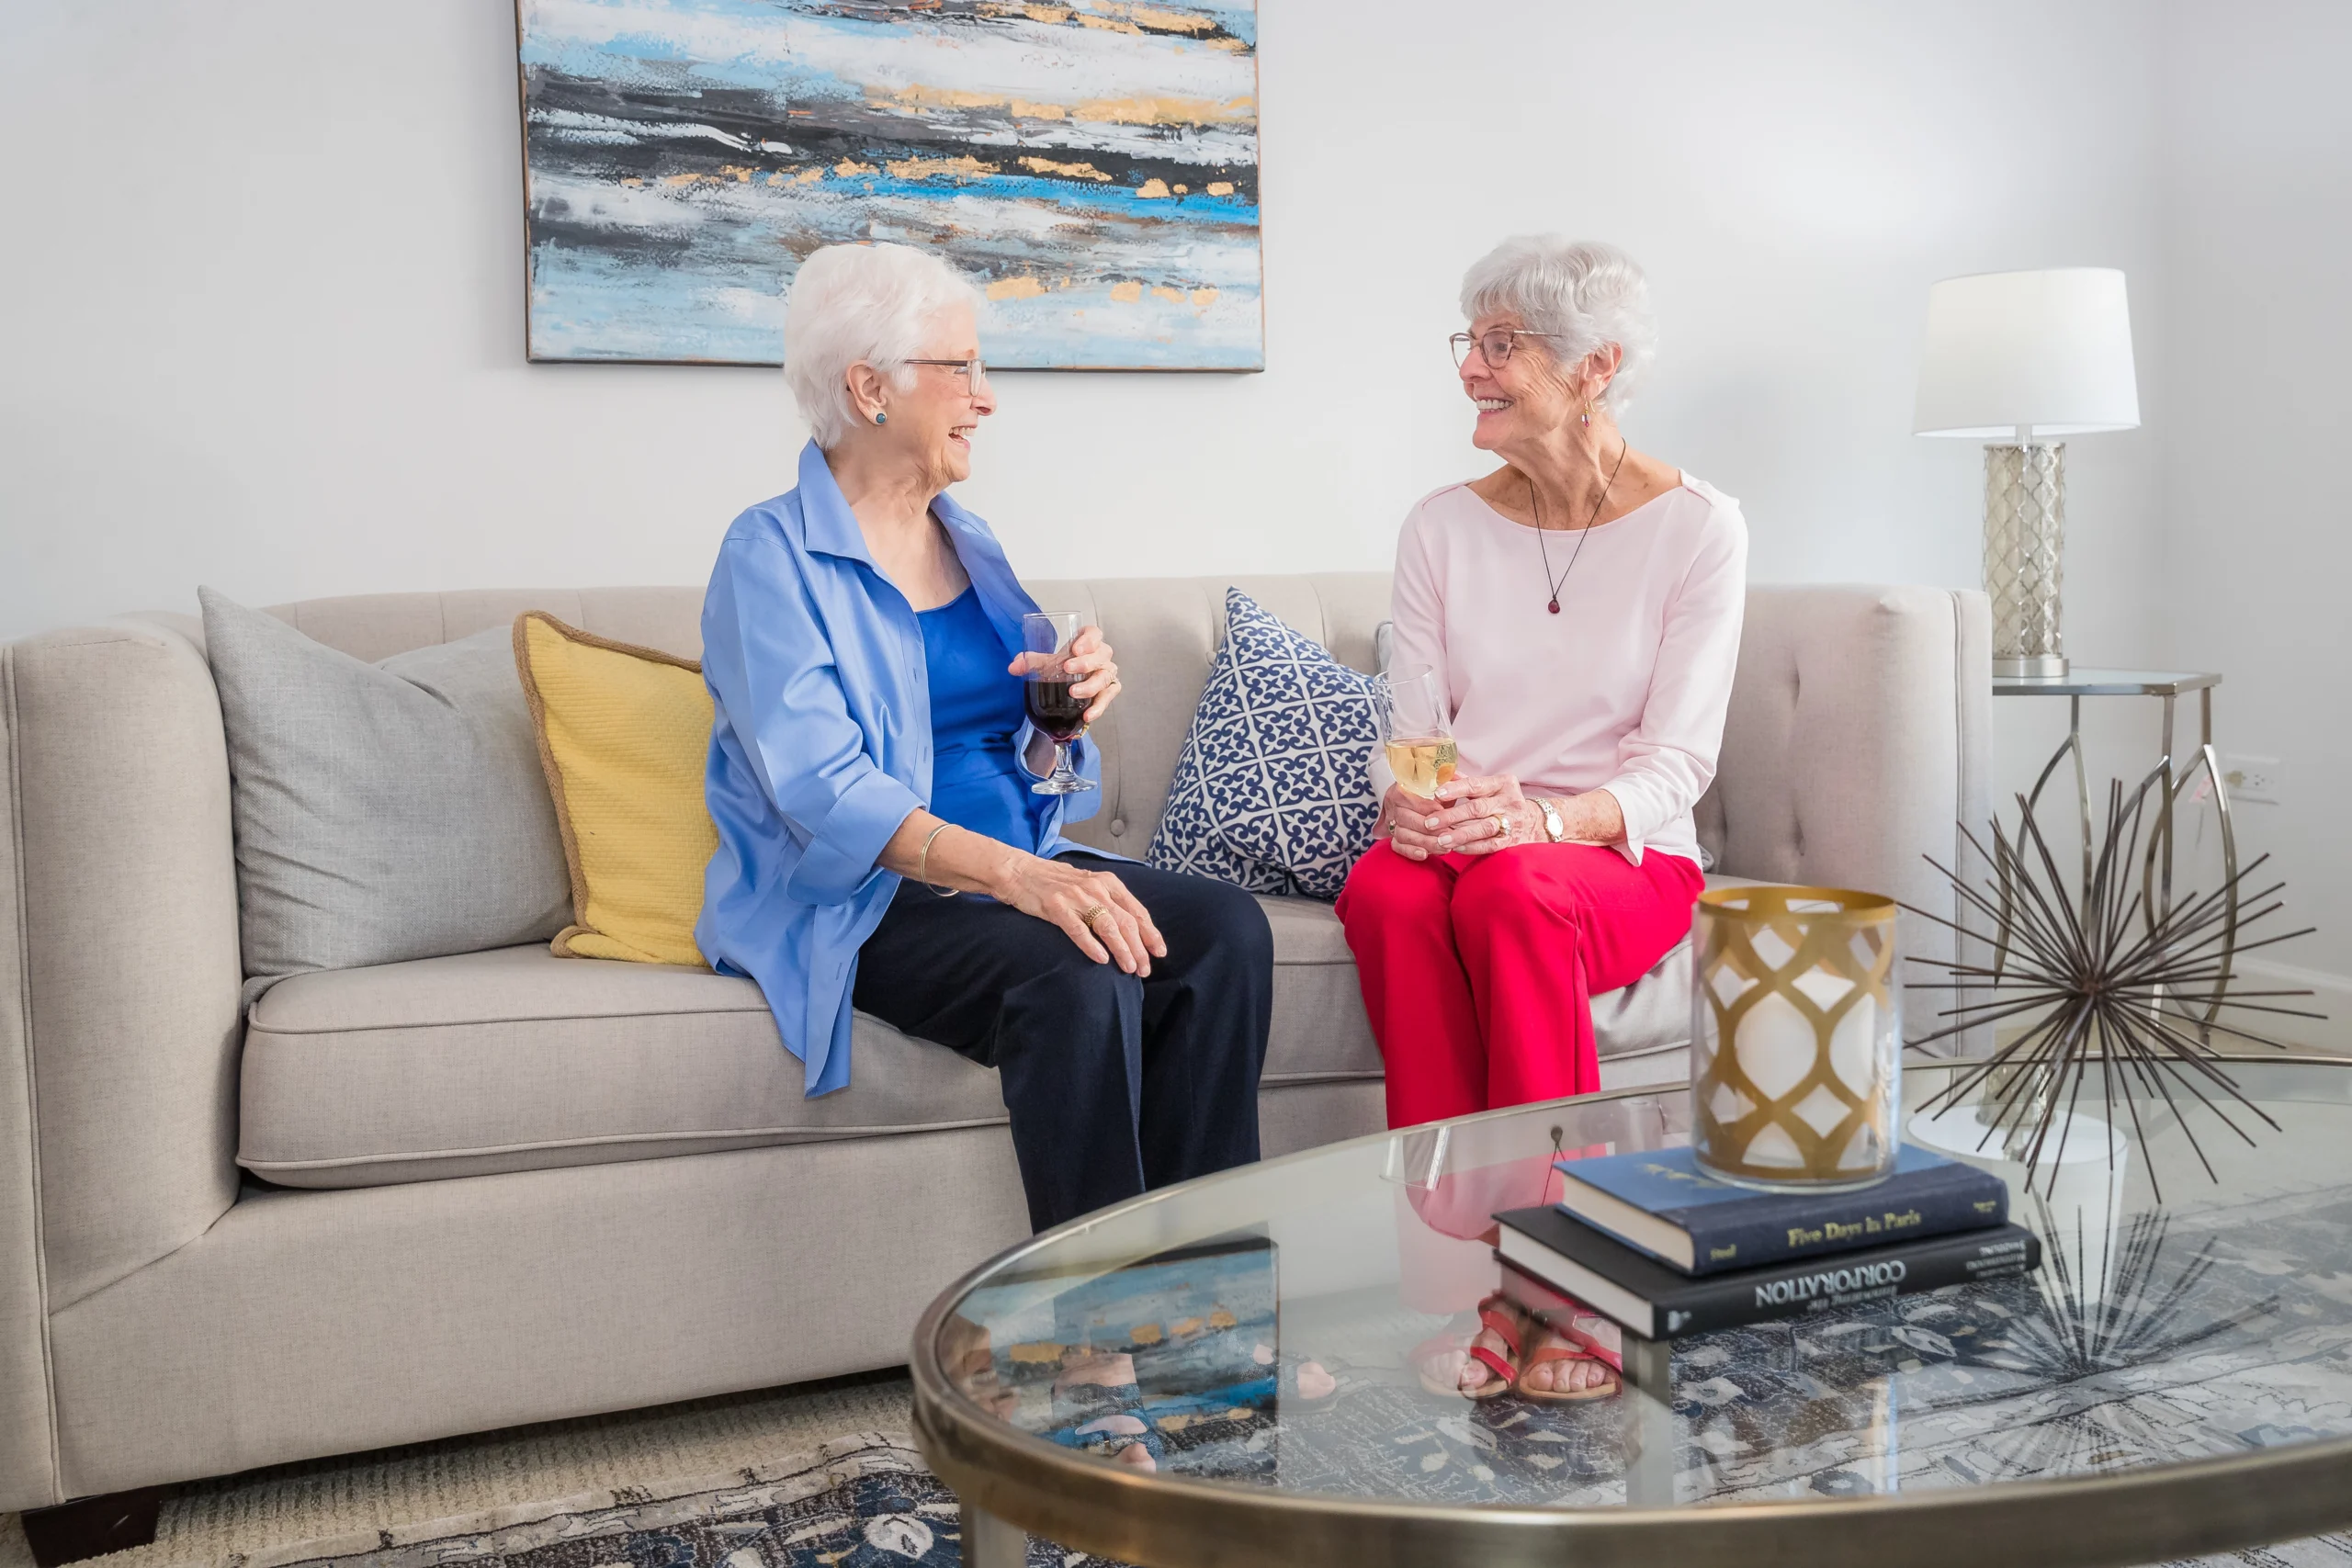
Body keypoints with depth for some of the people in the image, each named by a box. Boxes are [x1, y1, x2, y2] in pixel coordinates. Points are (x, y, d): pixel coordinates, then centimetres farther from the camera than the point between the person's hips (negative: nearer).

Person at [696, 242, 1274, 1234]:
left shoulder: (970, 545, 17)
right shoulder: (773, 556, -6)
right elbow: (822, 790, -21)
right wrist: (1013, 872, -34)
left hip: (1010, 868, 7)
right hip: (857, 904, -6)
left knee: (1227, 929, -19)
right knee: (1074, 974, -33)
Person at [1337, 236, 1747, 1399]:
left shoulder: (1696, 527, 0)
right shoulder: (1443, 526, 10)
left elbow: (1678, 758, -7)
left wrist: (1549, 817, -27)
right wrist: (1408, 801, -18)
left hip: (1620, 858, -2)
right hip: (1458, 842, 3)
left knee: (1509, 893, -38)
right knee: (1385, 890, -34)